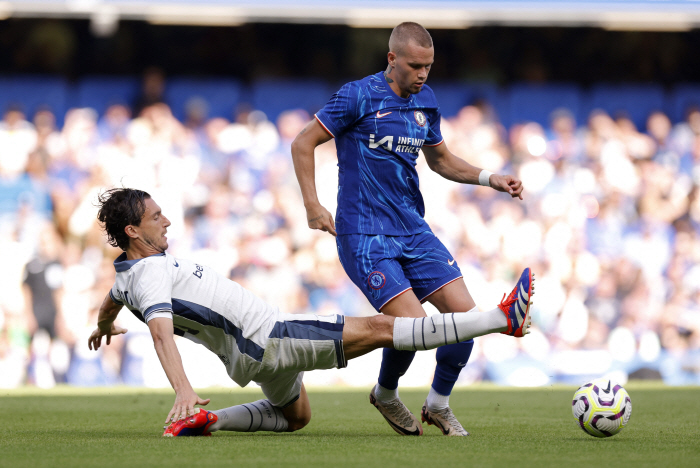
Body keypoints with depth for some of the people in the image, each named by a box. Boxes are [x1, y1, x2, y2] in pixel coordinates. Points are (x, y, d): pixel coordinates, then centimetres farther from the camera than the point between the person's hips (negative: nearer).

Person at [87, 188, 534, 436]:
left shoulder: (128, 273, 9)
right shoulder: (150, 276, -21)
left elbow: (111, 302, 31)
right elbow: (161, 331, -37)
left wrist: (103, 328, 55)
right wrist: (183, 390, -51)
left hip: (259, 347, 10)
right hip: (264, 341, -10)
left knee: (295, 416, 34)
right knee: (378, 328, -10)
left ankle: (206, 421, 13)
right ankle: (504, 319, -10)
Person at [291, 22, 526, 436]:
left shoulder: (426, 101, 9)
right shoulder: (359, 96, -10)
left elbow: (440, 159, 24)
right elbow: (303, 144, -4)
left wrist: (490, 179, 9)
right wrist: (313, 206, -10)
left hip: (413, 230, 6)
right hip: (365, 236, -6)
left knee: (464, 313, -7)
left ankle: (439, 404, 16)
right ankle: (386, 394, 13)